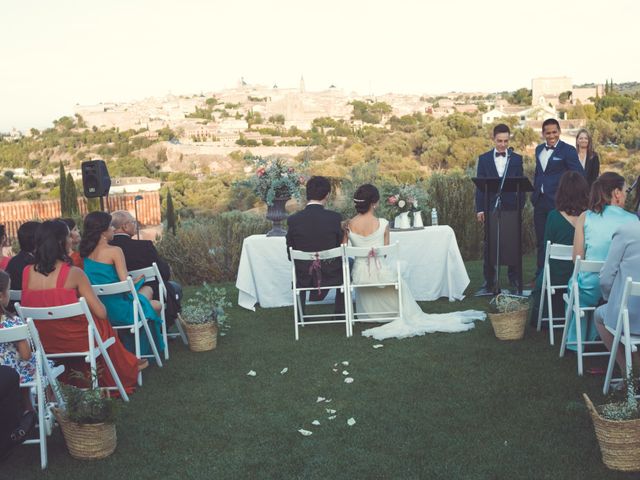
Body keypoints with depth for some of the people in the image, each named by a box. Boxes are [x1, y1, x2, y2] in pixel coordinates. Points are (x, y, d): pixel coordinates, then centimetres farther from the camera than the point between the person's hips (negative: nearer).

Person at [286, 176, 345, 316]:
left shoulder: (293, 220, -12)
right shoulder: (335, 218, -15)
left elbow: (290, 255, -2)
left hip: (304, 277, 1)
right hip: (330, 275, -1)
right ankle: (340, 312, 35)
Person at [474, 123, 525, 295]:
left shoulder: (517, 159, 6)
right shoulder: (484, 159, 6)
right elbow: (480, 185, 3)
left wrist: (521, 206, -4)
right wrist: (479, 209, -4)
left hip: (511, 208, 0)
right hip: (491, 207, 0)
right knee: (489, 246, 2)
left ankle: (515, 282, 14)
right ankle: (489, 284, 8)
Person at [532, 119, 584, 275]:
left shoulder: (568, 150, -7)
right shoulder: (539, 149, 13)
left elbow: (580, 175, -9)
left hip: (557, 202, -6)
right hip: (540, 201, 6)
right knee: (540, 240, 12)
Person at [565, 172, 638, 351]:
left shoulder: (585, 217, -5)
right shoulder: (633, 220, -5)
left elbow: (577, 259, -4)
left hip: (590, 290, -1)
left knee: (574, 283, 32)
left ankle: (575, 341, 40)